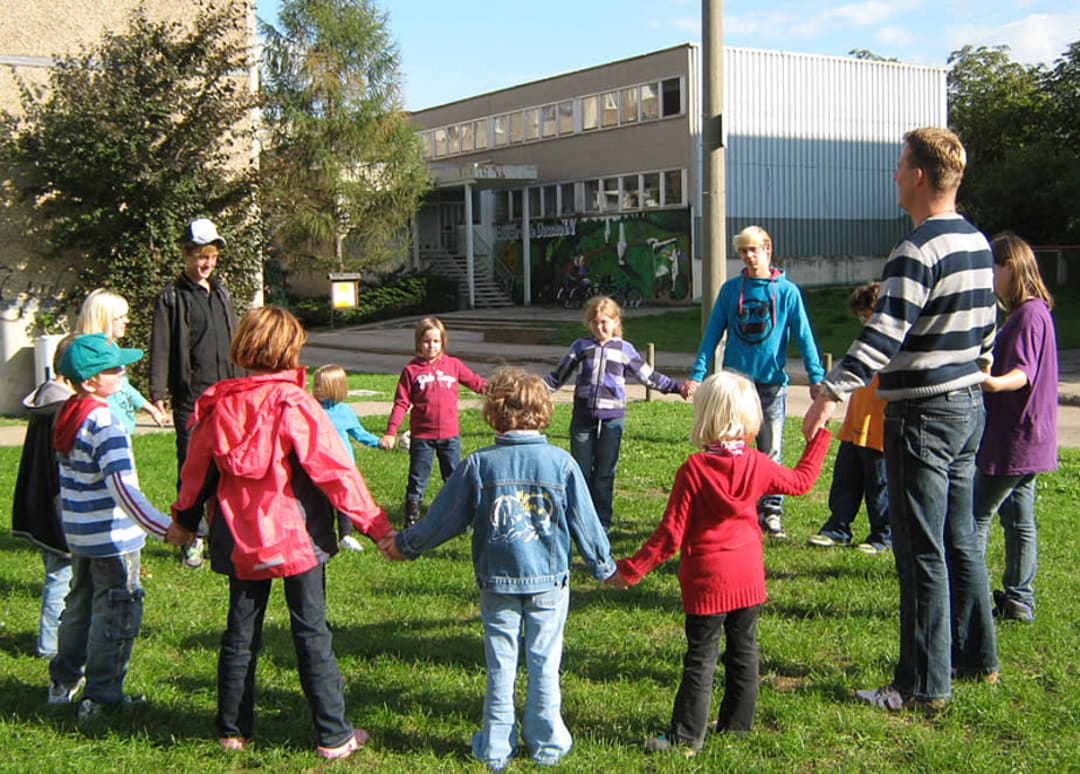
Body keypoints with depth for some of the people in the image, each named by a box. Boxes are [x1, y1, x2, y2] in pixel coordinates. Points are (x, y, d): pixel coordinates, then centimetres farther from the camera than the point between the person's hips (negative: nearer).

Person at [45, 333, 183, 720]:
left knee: (80, 604, 24)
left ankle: (64, 681, 37)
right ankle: (101, 696, 12)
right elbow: (123, 488, -31)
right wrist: (162, 527, -34)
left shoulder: (68, 414, 5)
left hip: (79, 534, 9)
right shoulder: (104, 423, -23)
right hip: (112, 537, -9)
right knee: (115, 614, 4)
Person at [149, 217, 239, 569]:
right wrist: (157, 393, -13)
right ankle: (193, 538, 8)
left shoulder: (221, 293, 15)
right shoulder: (172, 297, -2)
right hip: (191, 398, -5)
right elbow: (161, 348, -6)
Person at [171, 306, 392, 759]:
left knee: (241, 633, 16)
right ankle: (334, 736, 9)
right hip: (296, 536, -4)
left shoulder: (217, 404, -1)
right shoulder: (293, 404, -15)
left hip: (241, 542, 4)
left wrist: (185, 519, 28)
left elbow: (195, 471, 10)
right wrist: (376, 525, -12)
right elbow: (334, 470, -17)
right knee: (311, 634, 4)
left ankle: (232, 729, 25)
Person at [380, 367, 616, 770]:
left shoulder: (479, 464, -10)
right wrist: (603, 564, 15)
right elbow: (584, 522, -1)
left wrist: (404, 544, 15)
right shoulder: (561, 463, -9)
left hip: (497, 582, 0)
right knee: (544, 663, 11)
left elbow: (444, 518, -1)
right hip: (549, 581, 0)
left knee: (500, 665, 11)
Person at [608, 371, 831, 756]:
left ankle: (686, 736, 6)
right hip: (749, 577, 5)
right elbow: (801, 480, 17)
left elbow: (671, 535, -16)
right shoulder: (757, 464, -3)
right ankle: (738, 725, 26)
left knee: (700, 659, 1)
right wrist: (818, 436, 31)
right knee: (743, 652, 16)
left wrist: (631, 569, -8)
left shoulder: (693, 470, -17)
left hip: (707, 581, -5)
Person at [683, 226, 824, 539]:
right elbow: (712, 333, 6)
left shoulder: (787, 291, 0)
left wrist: (816, 378, -9)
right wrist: (696, 374, -1)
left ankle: (771, 512, 11)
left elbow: (803, 336, -1)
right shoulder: (731, 289, 5)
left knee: (771, 451, 2)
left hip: (771, 382, -1)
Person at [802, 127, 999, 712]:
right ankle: (977, 659, 30)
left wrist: (831, 392, -31)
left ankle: (923, 686, 6)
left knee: (921, 554, -2)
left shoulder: (919, 250, -19)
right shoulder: (977, 243, 10)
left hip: (922, 415, -9)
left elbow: (882, 334, -28)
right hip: (968, 407, 9)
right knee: (961, 541, 19)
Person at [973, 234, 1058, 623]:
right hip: (1026, 441, 10)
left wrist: (995, 383, -49)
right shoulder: (1034, 311, 14)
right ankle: (1019, 599, 19)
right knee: (1019, 520, 13)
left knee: (976, 517, -4)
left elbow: (1022, 373, -29)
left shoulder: (1028, 314, -17)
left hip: (1013, 440, -10)